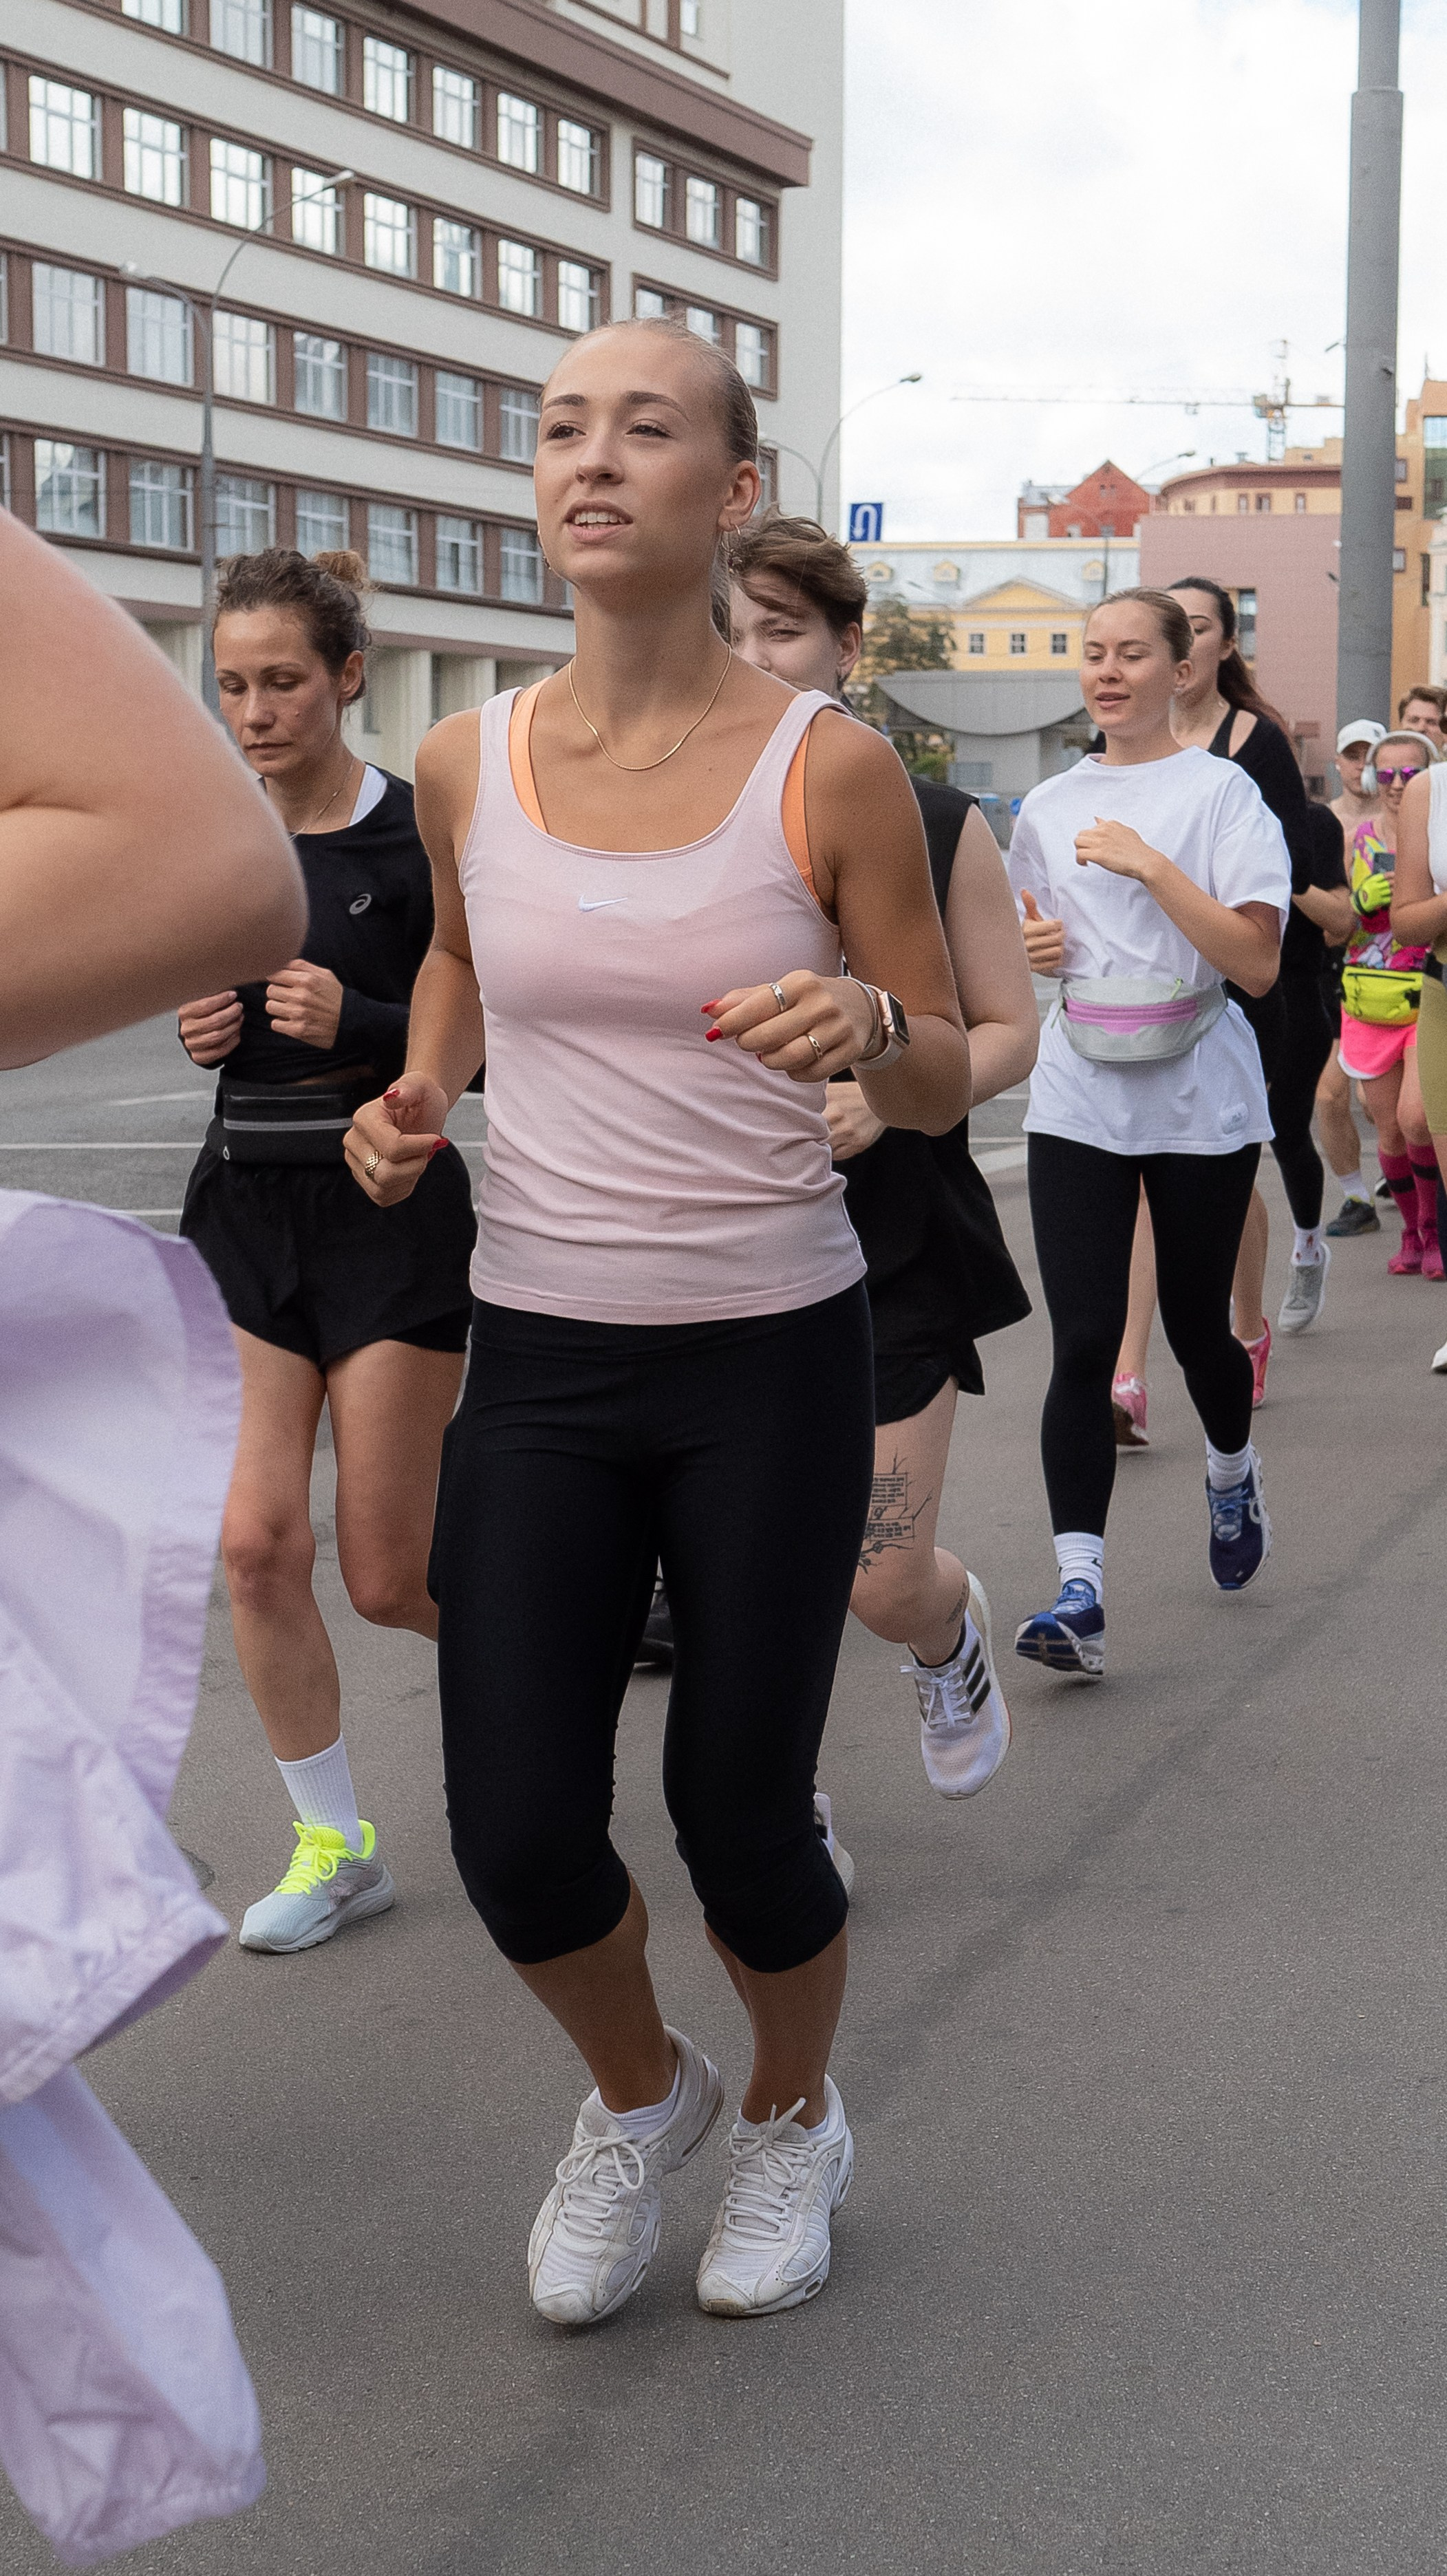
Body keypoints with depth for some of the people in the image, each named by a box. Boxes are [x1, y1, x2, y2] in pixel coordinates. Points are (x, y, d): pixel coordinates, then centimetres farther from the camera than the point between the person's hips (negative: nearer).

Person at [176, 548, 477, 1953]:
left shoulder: (418, 837, -10)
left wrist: (357, 1024, -24)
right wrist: (201, 1033, -3)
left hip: (391, 1213, -5)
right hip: (243, 1209, 5)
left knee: (386, 1580, 0)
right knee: (255, 1542, -3)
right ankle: (335, 1847, 14)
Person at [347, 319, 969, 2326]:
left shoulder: (831, 768, -9)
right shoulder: (469, 765, 0)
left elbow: (947, 1087, -2)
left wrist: (868, 1027, -24)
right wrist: (422, 1086, 3)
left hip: (773, 1359, -2)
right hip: (538, 1356, 3)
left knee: (739, 1821, 5)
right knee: (516, 1841, -2)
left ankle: (795, 2120, 39)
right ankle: (640, 2094, 33)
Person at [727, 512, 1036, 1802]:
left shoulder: (935, 827, -2)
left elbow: (1011, 1031, 3)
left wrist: (888, 1092, -15)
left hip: (893, 1246, -1)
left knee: (888, 1585, -2)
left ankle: (953, 1634, 37)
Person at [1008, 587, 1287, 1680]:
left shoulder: (1221, 791, -4)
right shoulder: (1050, 804, 9)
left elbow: (1258, 962, -15)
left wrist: (1151, 865, -21)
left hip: (1199, 1098, -2)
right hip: (1079, 1099, 3)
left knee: (1196, 1325, 10)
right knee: (1083, 1342, -9)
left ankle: (1233, 1478, 42)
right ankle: (1080, 1589, -12)